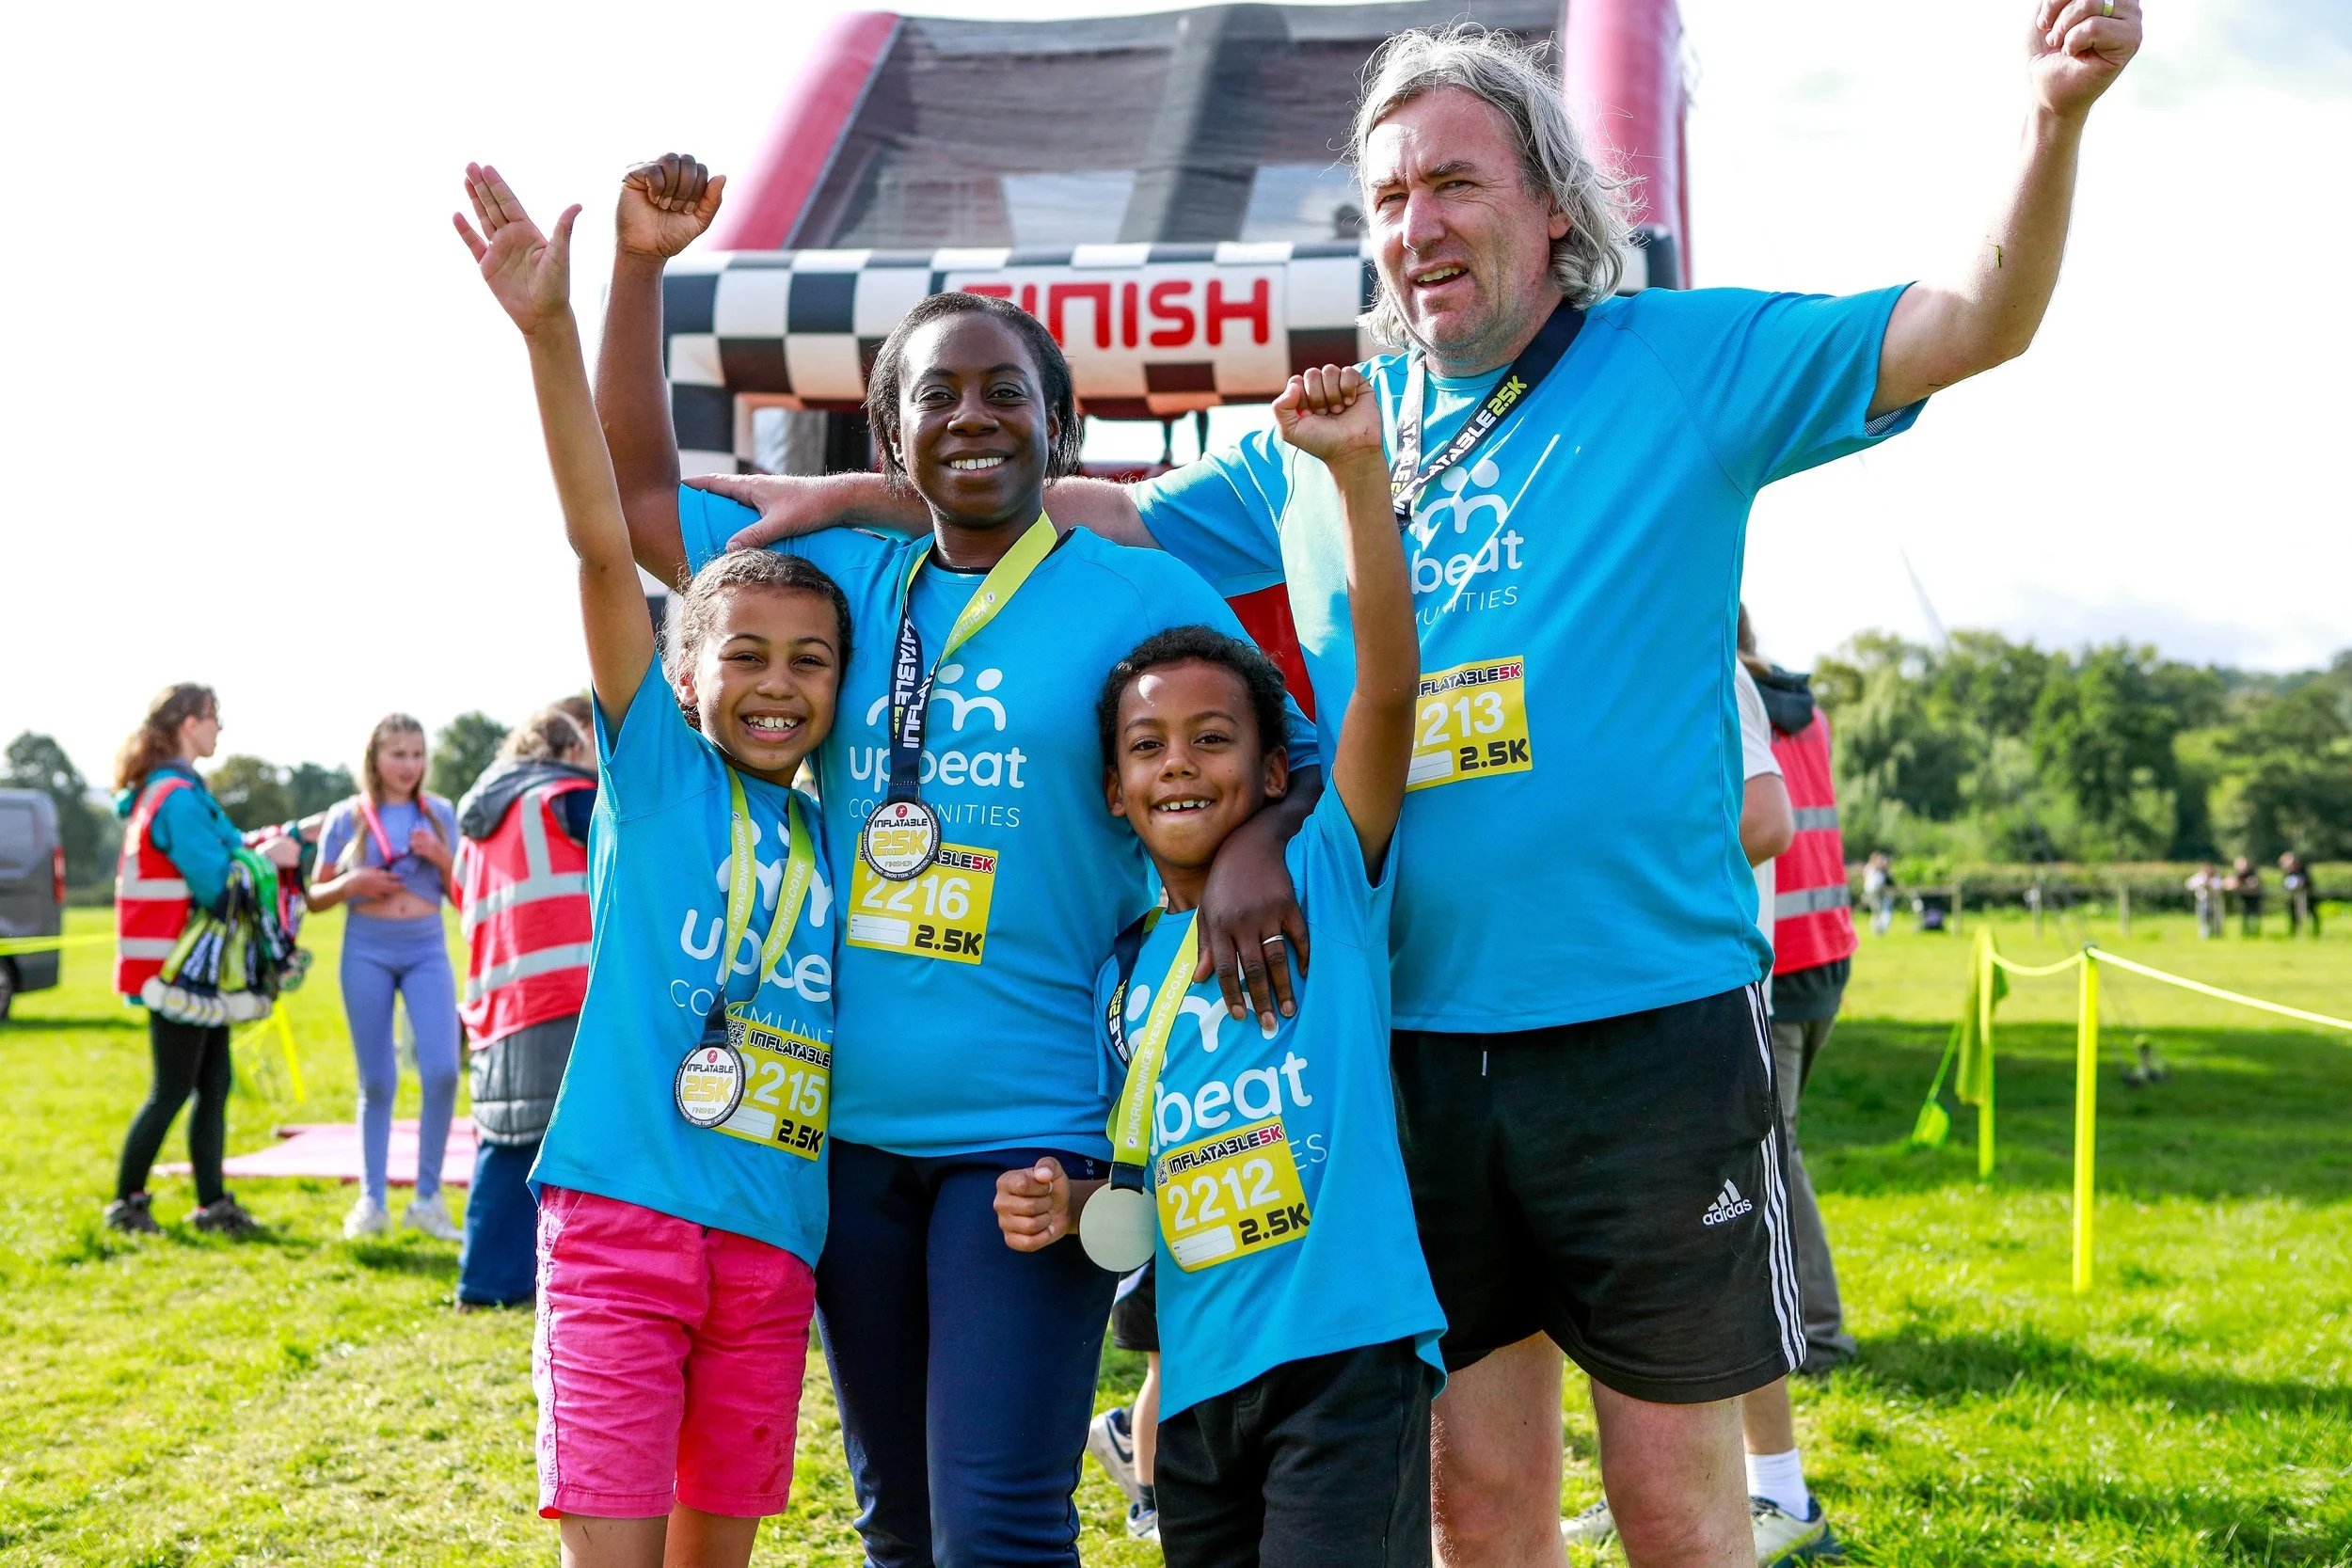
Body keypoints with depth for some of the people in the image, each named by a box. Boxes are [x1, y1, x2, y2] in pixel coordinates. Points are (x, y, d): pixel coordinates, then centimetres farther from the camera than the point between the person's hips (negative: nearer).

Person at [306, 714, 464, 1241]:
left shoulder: (440, 813, 6)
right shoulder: (347, 818, 3)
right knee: (376, 1082, 4)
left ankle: (428, 1198, 0)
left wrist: (441, 858, -9)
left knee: (442, 1072, -12)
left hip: (427, 950, 1)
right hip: (367, 952, -1)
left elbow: (462, 893, 9)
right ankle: (372, 1201, 14)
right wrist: (352, 884, -12)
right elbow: (316, 896, 7)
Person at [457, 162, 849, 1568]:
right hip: (623, 1211, -4)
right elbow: (605, 540, -10)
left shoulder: (840, 839, 13)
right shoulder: (655, 768, 1)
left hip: (774, 1239, 4)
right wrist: (552, 328, -18)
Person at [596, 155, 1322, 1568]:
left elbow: (1294, 755, 2)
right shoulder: (843, 577, 9)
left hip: (1031, 1133, -5)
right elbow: (633, 491, 12)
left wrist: (1251, 842, -21)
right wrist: (641, 267, 4)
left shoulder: (1143, 594, -2)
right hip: (854, 1130, 5)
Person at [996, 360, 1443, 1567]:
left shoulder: (1326, 878, -2)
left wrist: (1357, 469, -25)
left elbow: (1388, 685, -16)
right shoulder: (1124, 972, 13)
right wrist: (1071, 1202, 2)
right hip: (1200, 1375, 6)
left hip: (1347, 1347, -6)